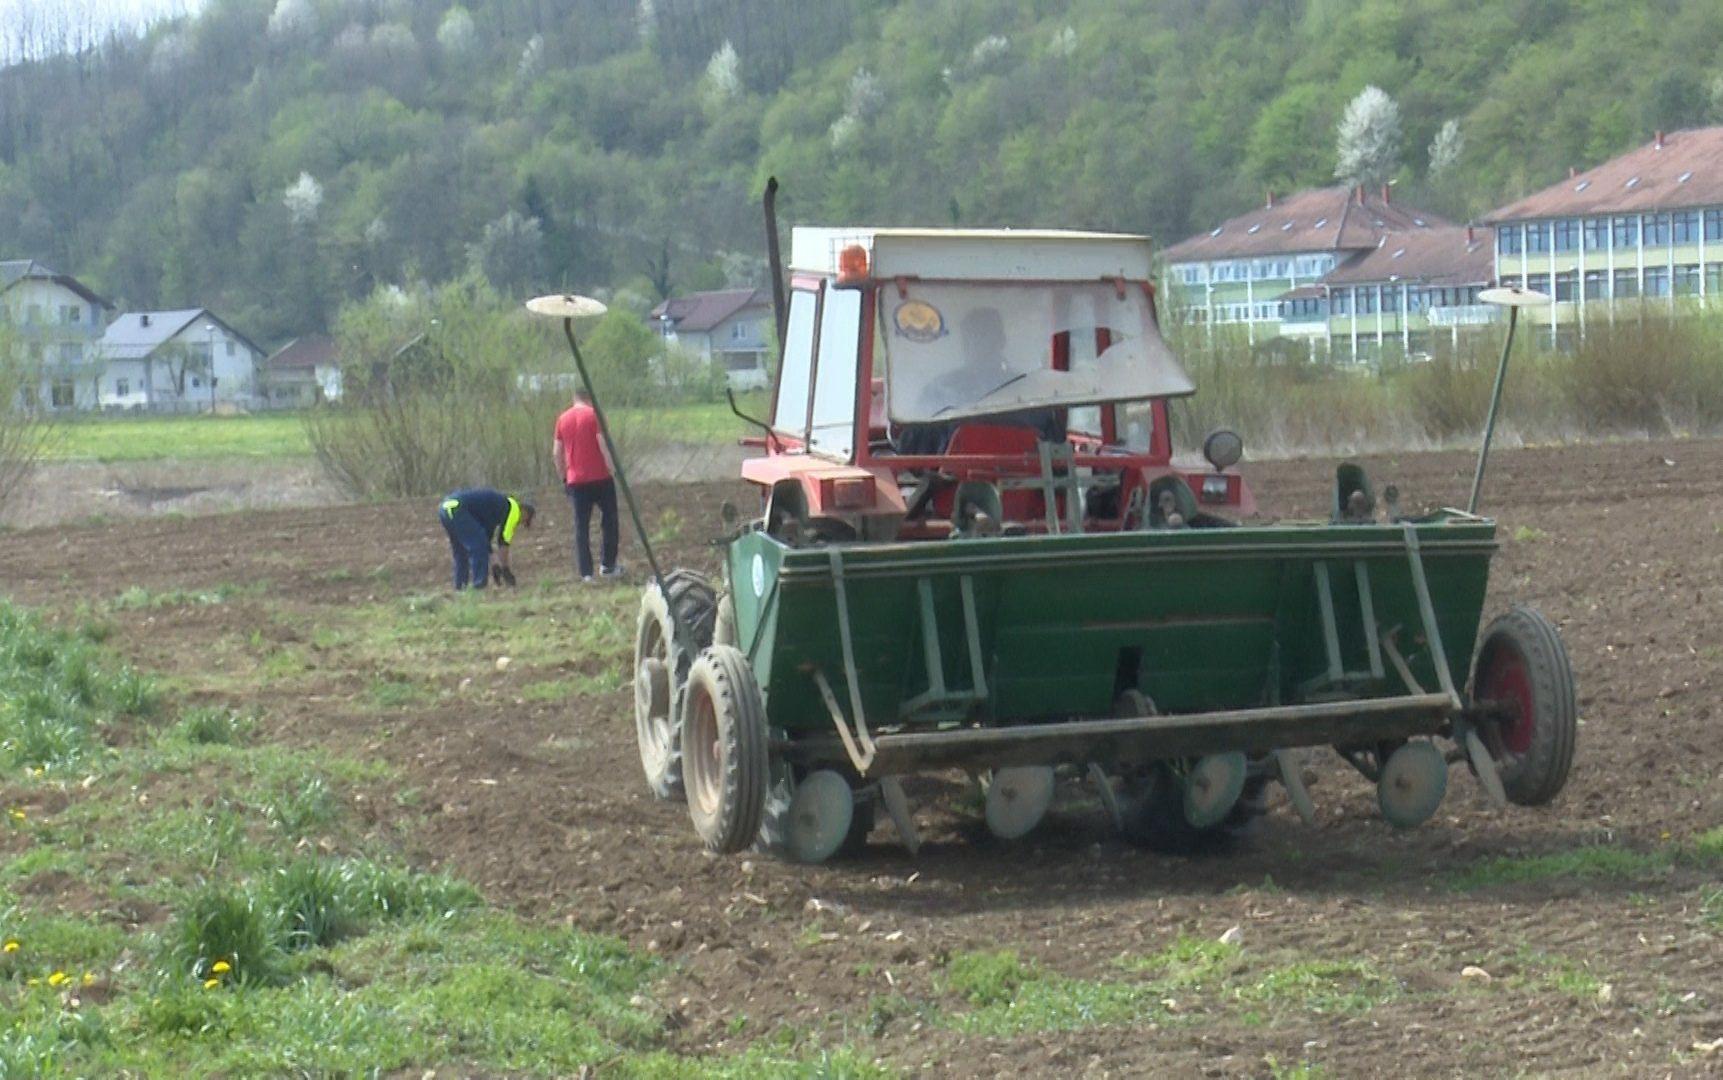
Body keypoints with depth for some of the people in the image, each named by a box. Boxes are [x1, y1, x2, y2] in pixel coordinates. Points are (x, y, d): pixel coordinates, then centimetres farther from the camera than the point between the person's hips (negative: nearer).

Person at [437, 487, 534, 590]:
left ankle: (460, 587, 21)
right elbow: (503, 543, 2)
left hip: (445, 508, 10)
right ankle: (479, 587, -4)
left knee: (461, 552, 20)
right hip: (457, 509, -10)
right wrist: (505, 570, 10)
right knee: (479, 547, -5)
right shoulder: (513, 509, 4)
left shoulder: (501, 504, 30)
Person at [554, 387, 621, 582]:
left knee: (581, 525, 5)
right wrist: (613, 470, -7)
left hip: (576, 480, 3)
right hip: (599, 477, -3)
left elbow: (557, 452, 8)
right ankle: (607, 565, 13)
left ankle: (585, 572, 0)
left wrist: (563, 476, 18)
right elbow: (603, 445, -13)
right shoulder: (594, 415, -6)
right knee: (609, 519, 12)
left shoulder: (563, 419, 8)